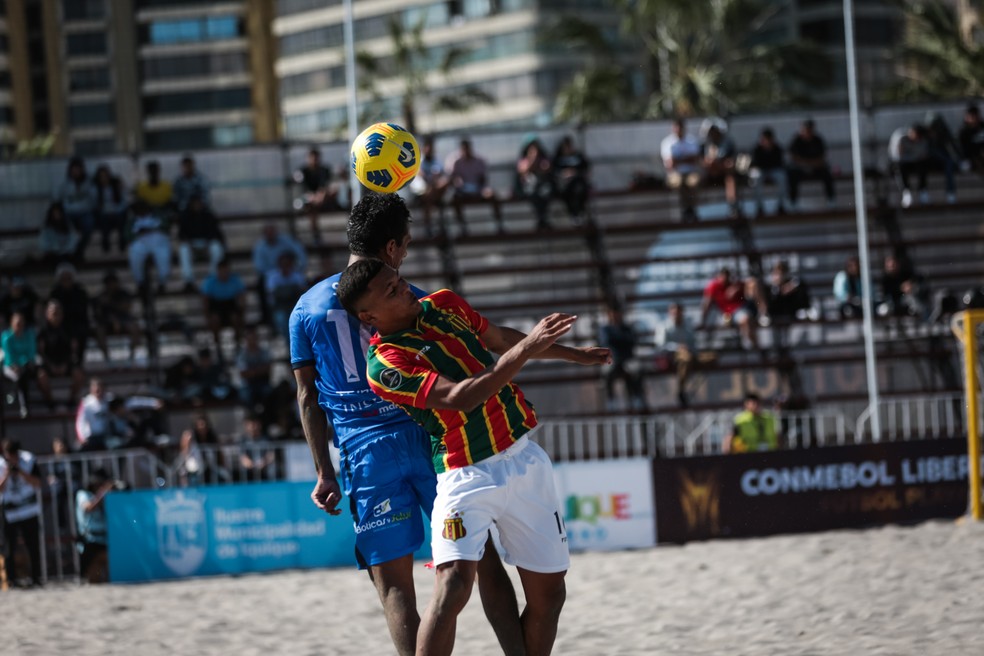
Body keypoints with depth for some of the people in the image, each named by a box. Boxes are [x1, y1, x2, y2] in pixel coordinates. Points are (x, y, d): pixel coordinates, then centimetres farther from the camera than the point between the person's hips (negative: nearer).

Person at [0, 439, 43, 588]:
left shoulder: (28, 461, -5)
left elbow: (37, 483, -8)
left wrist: (21, 472, -19)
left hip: (29, 510, 0)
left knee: (33, 547, 2)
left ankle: (35, 579, 11)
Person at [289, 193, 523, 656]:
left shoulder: (306, 309, 7)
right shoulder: (409, 300, 3)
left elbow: (308, 397, 7)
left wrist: (324, 473, 10)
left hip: (364, 452, 1)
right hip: (425, 438, -1)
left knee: (394, 585, 1)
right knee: (482, 556, 6)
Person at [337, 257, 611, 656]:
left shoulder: (444, 305, 8)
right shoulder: (384, 364, -15)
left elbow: (500, 339, 26)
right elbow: (461, 398, -25)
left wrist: (574, 355, 35)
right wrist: (525, 350, -29)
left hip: (527, 459, 7)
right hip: (468, 475, -7)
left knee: (548, 594, 8)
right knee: (453, 583, -26)